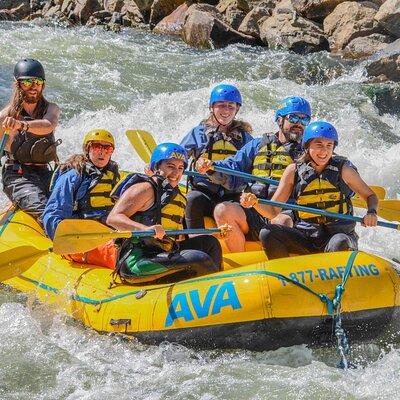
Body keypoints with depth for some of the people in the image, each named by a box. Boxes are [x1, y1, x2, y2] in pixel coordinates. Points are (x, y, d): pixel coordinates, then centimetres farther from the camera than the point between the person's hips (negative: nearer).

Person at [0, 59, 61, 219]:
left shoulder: (51, 109, 7)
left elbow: (48, 126, -18)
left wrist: (22, 125, -38)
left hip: (45, 173, 4)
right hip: (17, 174, -4)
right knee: (41, 208, -31)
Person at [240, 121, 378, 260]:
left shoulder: (343, 169, 0)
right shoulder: (293, 171, 2)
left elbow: (371, 196, 10)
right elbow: (273, 212, 2)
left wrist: (371, 213, -13)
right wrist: (254, 202, -19)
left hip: (339, 234, -2)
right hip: (305, 238, 2)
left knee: (339, 243, -36)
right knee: (267, 233, -20)